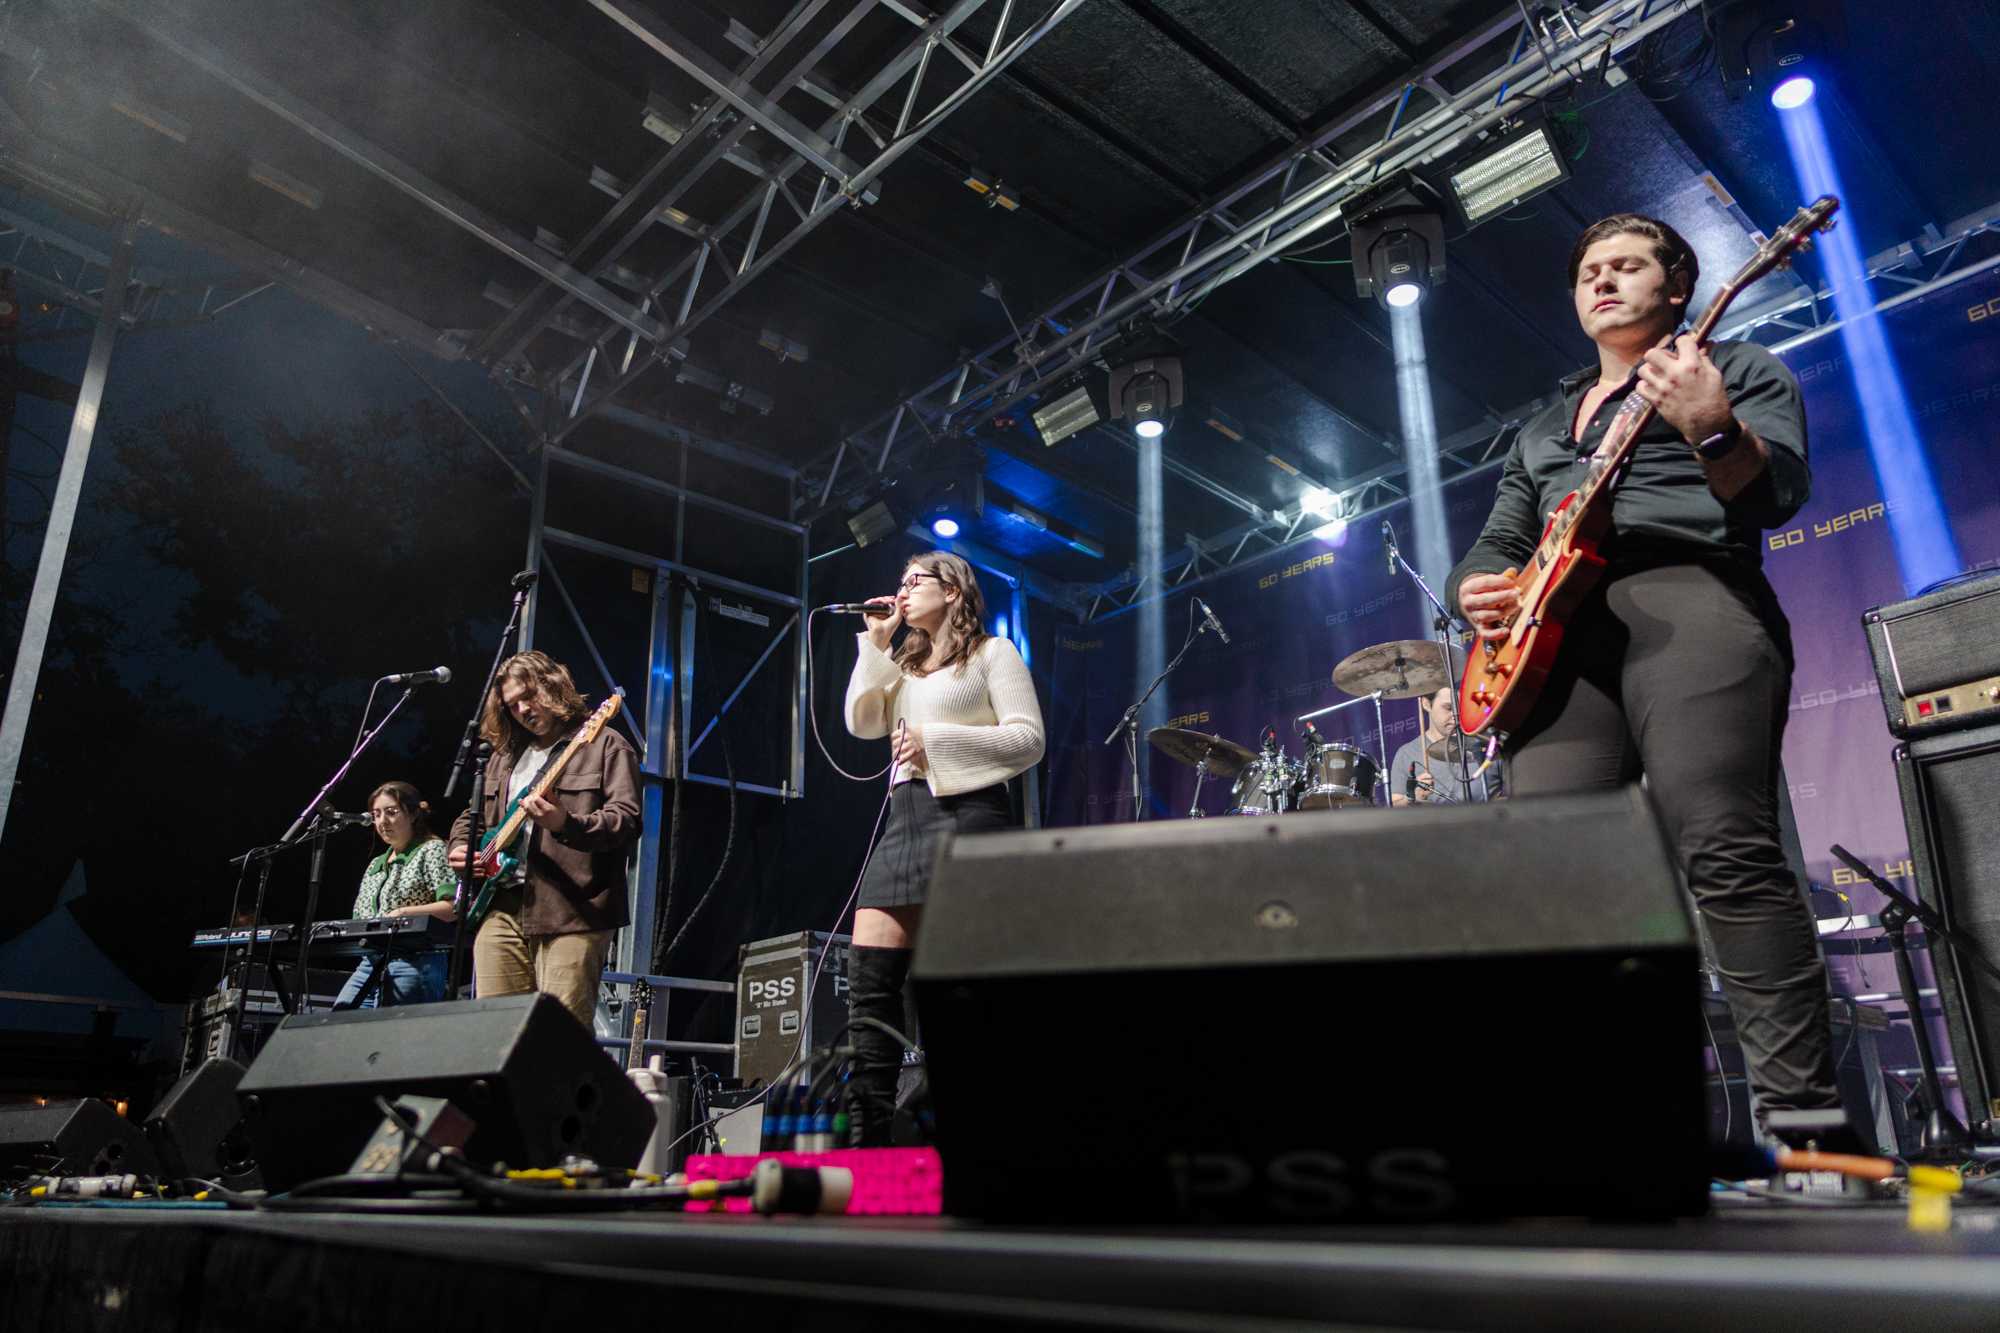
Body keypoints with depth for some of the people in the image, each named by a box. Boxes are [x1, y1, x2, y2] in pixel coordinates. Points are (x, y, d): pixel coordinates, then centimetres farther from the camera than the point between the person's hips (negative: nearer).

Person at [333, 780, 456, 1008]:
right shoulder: (375, 865, 23)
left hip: (415, 964, -7)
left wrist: (404, 913, -19)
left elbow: (454, 907, -11)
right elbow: (359, 919, 24)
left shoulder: (432, 850, 1)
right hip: (370, 962, 7)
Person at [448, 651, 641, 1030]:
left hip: (571, 911, -6)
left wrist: (566, 824, -27)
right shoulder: (505, 756, 22)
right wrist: (459, 849, 11)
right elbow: (471, 816, 33)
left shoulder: (604, 745, 1)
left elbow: (627, 821, -11)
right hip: (501, 907, 6)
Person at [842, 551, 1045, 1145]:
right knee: (870, 976, -3)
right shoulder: (904, 665, 27)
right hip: (905, 816, 7)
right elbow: (862, 723, 11)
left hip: (967, 812, -7)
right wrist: (875, 645, 8)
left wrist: (936, 740, -11)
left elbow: (1029, 739, -5)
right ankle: (866, 1135, 1)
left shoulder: (993, 653, 7)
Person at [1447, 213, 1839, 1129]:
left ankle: (1801, 1112, -17)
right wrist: (1478, 590, 5)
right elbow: (1497, 543, 29)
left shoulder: (1737, 368, 17)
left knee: (1726, 855, -20)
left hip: (1689, 595, -4)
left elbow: (1778, 493, 1)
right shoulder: (1542, 428, 33)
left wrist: (1711, 429, -20)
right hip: (1555, 627, 5)